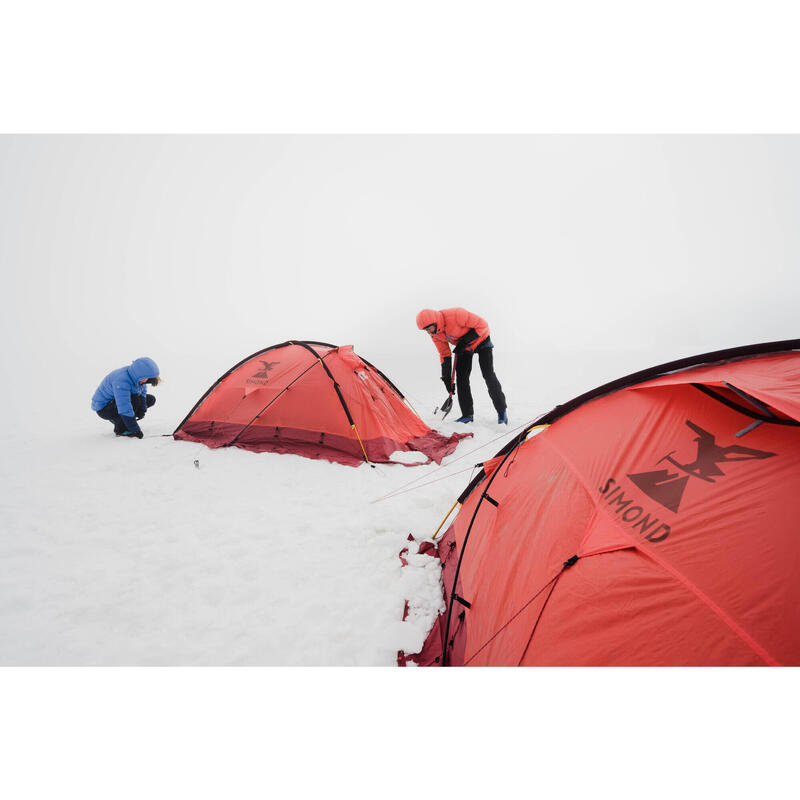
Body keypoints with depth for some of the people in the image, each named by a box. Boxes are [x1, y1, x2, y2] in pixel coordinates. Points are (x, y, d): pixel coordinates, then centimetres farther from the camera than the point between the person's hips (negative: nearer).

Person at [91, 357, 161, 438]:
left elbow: (142, 391, 7)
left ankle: (117, 420, 7)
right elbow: (124, 409, -39)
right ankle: (120, 429, -14)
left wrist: (142, 409, -10)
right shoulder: (122, 381, -36)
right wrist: (135, 430, -36)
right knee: (135, 400, -32)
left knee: (151, 399, 5)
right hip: (104, 408, -9)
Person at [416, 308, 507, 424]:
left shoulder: (456, 315, -37)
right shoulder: (434, 333, -15)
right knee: (461, 377, -3)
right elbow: (444, 354, -4)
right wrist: (446, 377, -6)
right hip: (463, 347, 6)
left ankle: (502, 412, 2)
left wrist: (464, 341, -31)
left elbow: (482, 325, -28)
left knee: (488, 375, -9)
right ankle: (467, 414, 6)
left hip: (480, 339, -6)